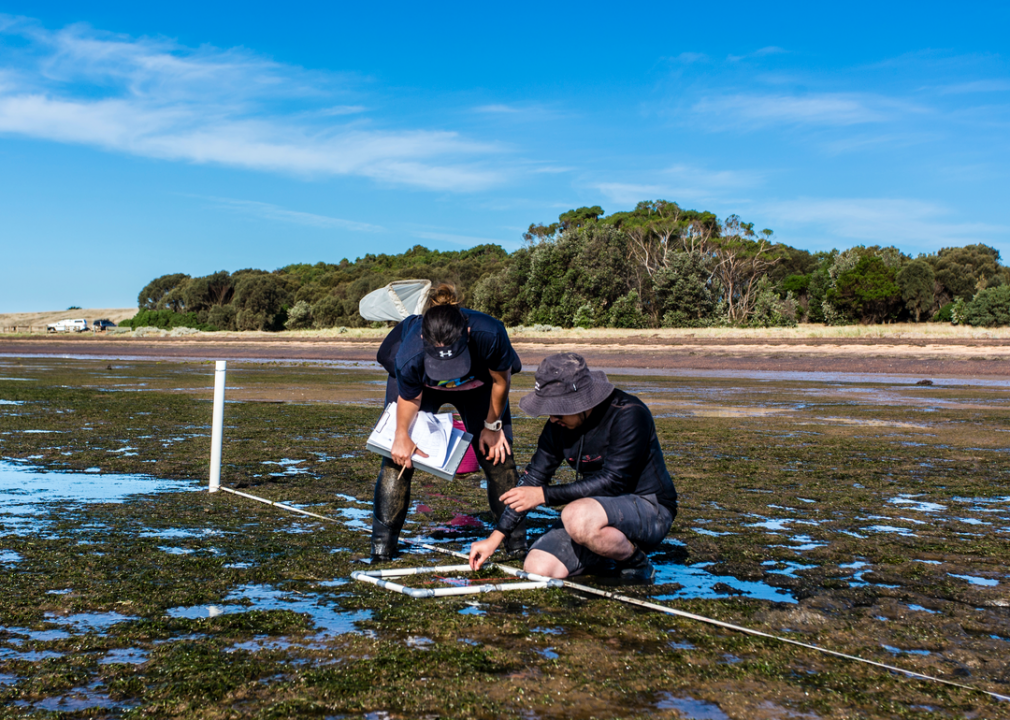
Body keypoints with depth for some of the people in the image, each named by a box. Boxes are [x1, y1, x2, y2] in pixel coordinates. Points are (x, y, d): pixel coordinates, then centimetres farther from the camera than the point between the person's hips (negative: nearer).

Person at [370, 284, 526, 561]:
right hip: (421, 383, -1)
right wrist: (402, 436, -7)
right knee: (399, 455, -10)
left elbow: (501, 381, -21)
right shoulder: (409, 359, -43)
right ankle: (383, 539, 3)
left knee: (497, 452, -5)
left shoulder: (489, 335, -44)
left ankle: (516, 537, 9)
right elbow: (409, 398, -19)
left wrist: (492, 425, -10)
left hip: (477, 381, 1)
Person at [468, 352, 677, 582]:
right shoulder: (558, 425, -1)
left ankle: (636, 561, -8)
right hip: (599, 508, 7)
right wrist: (495, 538, 1)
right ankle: (610, 547, 12)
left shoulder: (629, 415, -22)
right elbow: (534, 476, 4)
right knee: (537, 568, -10)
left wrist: (543, 495, -24)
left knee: (577, 517, -35)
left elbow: (613, 482, -26)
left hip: (648, 509, -7)